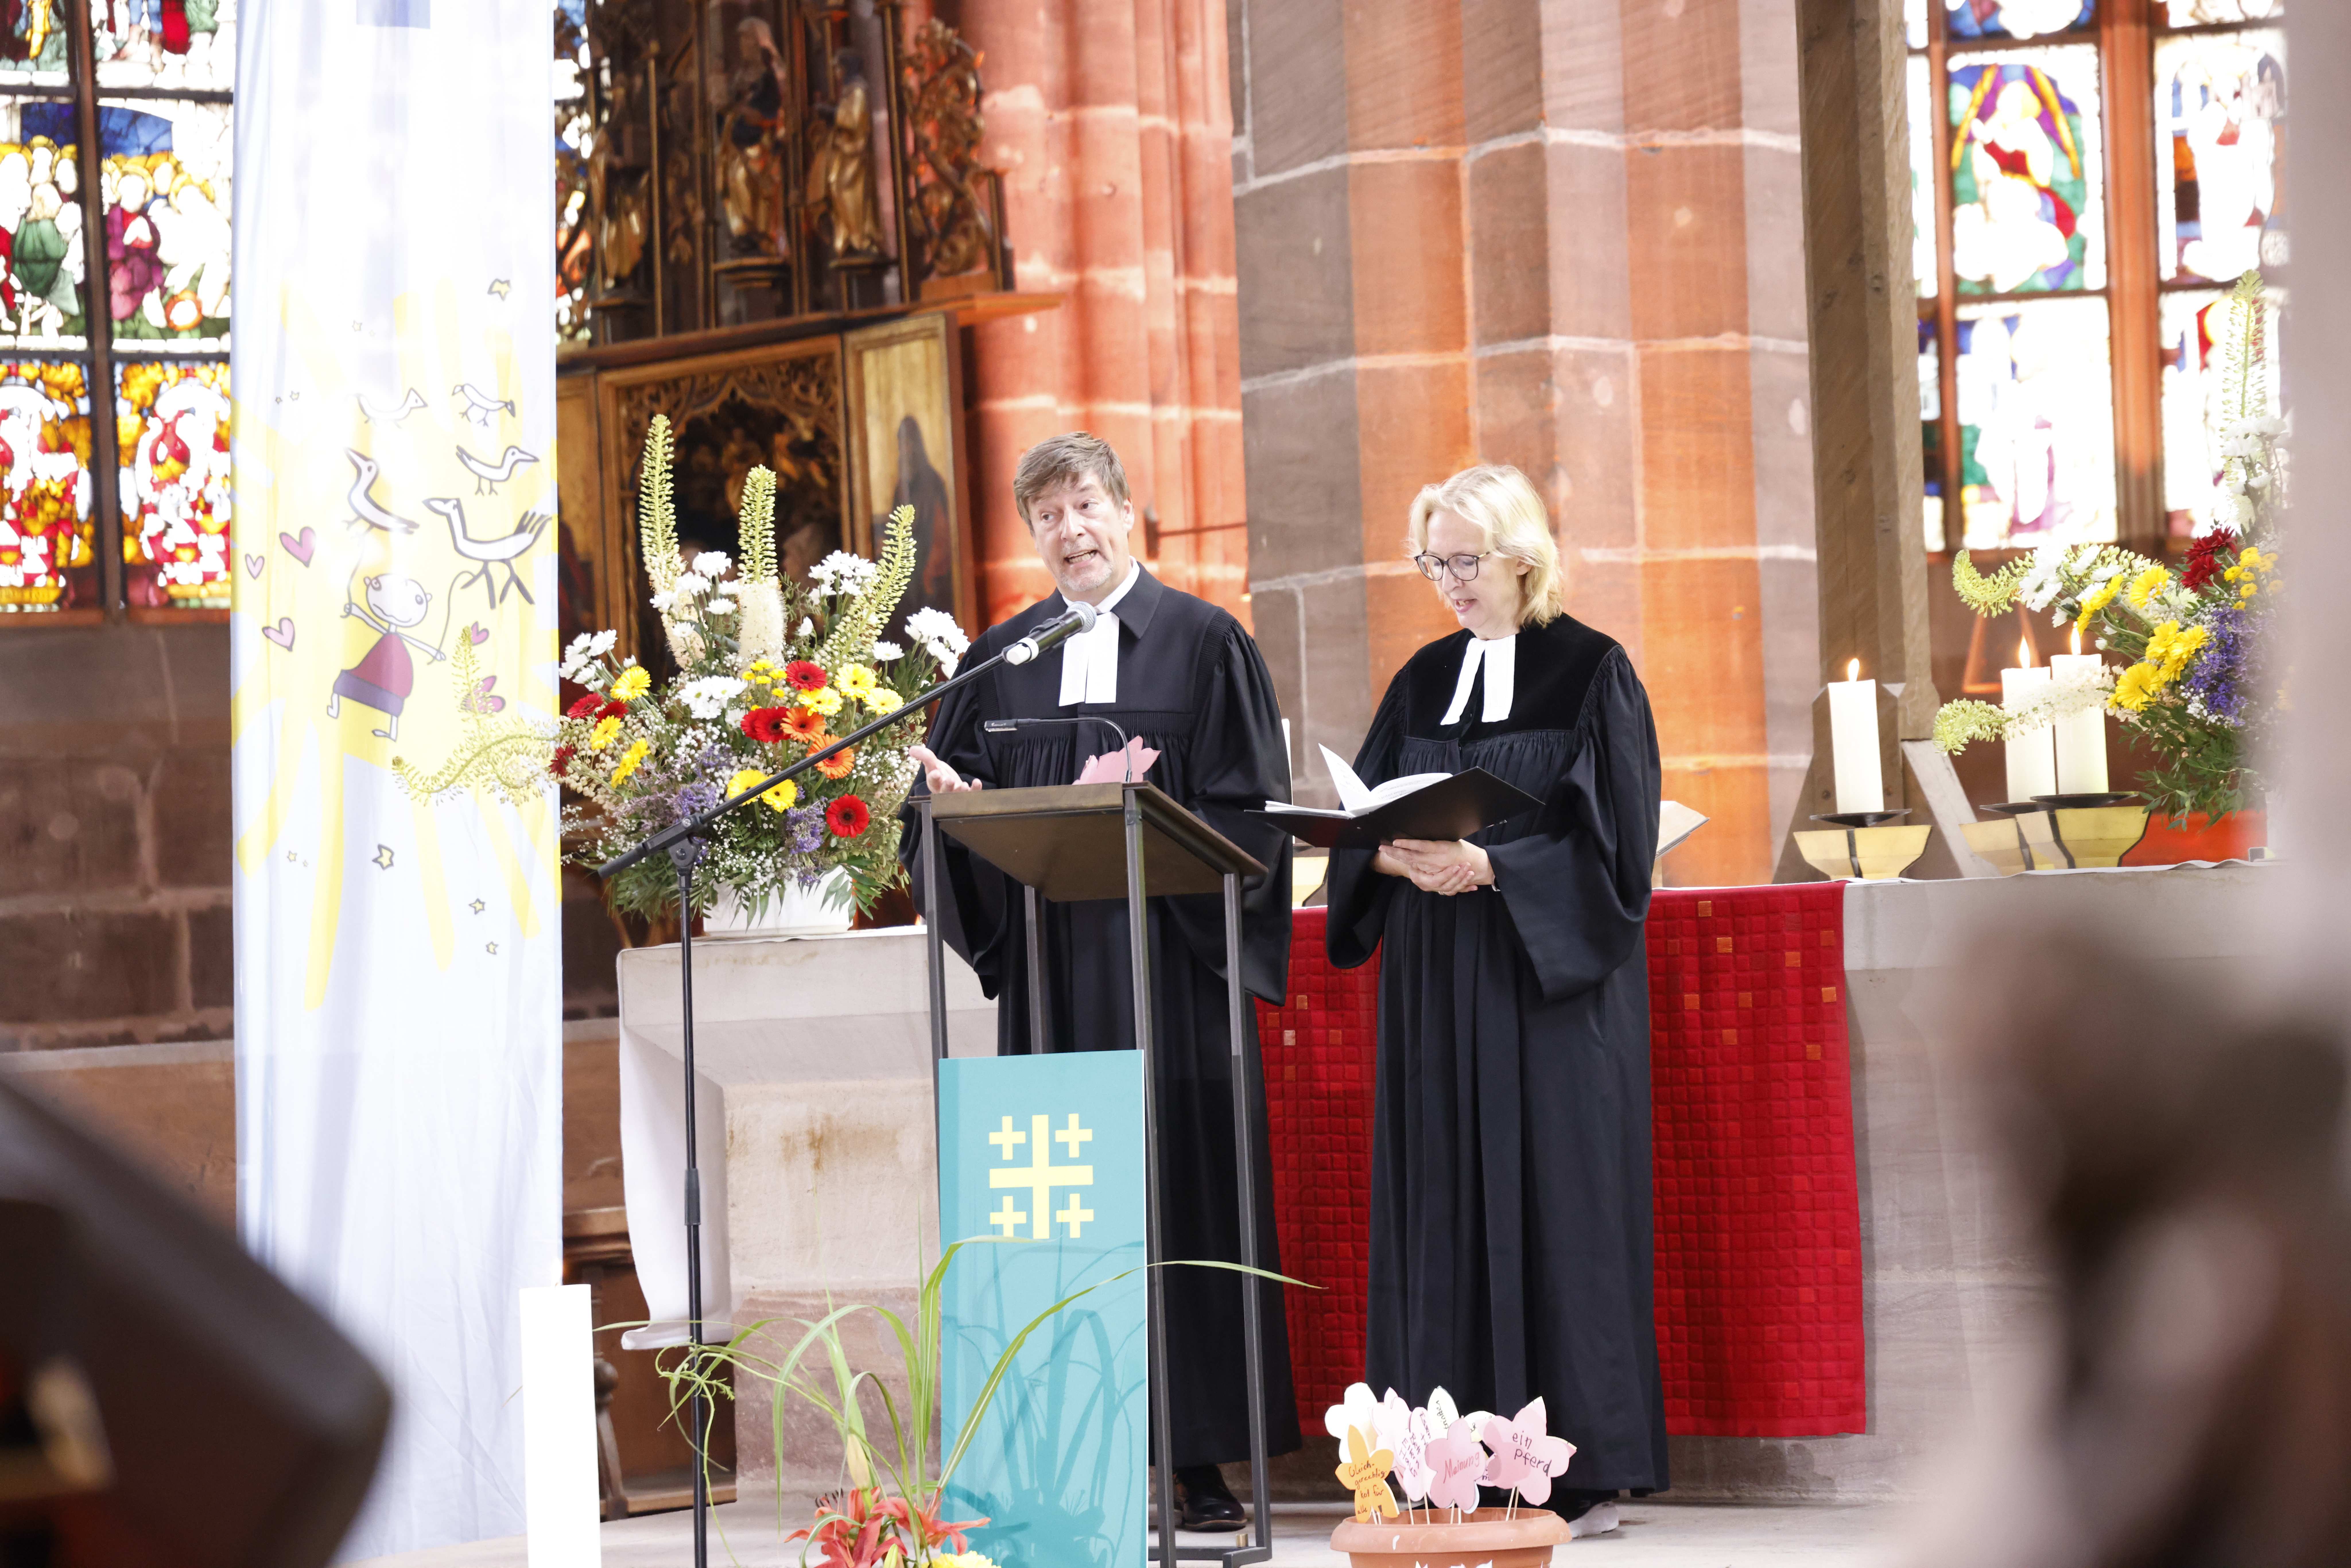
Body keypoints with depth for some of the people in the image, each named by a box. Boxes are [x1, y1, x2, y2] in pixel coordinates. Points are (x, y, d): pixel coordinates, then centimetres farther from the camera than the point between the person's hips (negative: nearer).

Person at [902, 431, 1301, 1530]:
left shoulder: (1203, 643, 4)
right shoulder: (1003, 658, 14)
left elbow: (1243, 809, -2)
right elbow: (949, 795, 11)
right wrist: (952, 799, -11)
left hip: (1169, 953, -3)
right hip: (1048, 955, 3)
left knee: (1180, 1183, -4)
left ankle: (1201, 1457, 0)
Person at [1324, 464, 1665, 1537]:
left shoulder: (1592, 674, -1)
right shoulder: (1424, 682, 14)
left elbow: (1612, 838, -9)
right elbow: (1361, 824, 12)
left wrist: (1489, 867, -19)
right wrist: (1396, 856, -10)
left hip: (1552, 983, -5)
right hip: (1438, 987, 5)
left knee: (1555, 1205, -6)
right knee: (1445, 1204, 1)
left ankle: (1578, 1471, -3)